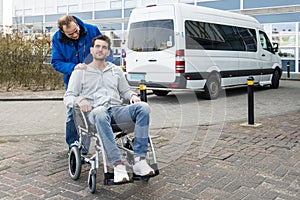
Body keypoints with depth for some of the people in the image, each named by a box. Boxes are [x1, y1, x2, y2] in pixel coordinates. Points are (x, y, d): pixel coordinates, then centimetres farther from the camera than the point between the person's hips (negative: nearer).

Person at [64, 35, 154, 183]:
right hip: (96, 111, -3)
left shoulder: (116, 70, 28)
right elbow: (68, 97, 12)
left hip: (117, 109, 3)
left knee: (143, 107, -29)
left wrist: (132, 96, 6)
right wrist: (79, 100, -12)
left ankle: (139, 160, -35)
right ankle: (117, 165, -45)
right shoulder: (80, 72, 18)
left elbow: (125, 90, 31)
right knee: (100, 113, -43)